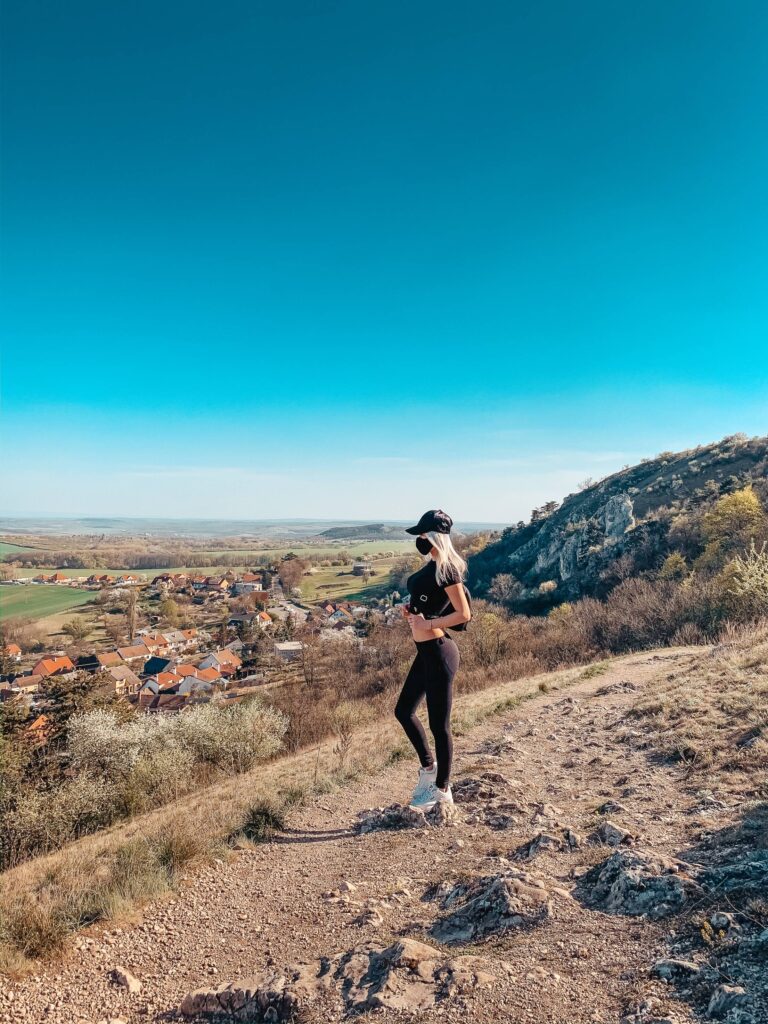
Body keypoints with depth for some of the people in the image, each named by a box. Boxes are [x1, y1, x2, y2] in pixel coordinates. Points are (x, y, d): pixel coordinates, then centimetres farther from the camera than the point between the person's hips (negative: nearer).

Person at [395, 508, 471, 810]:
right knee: (403, 711, 19)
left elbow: (463, 613, -20)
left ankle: (442, 790, 22)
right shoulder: (432, 565, 10)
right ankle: (428, 766, 36)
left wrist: (427, 624, -20)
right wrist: (411, 610, 6)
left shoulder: (446, 569, -18)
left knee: (439, 723, 5)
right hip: (426, 651, 10)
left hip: (438, 652, -10)